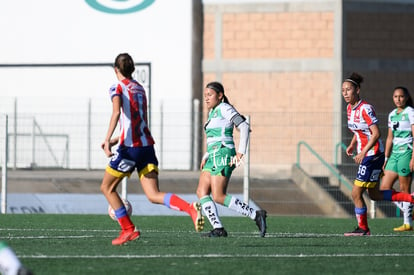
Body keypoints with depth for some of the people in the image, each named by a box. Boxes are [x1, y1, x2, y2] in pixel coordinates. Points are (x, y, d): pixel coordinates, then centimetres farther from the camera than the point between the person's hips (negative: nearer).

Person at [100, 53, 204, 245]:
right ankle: (190, 209, -27)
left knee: (107, 188, 14)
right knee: (153, 195, -3)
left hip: (129, 148, -6)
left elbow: (116, 112, -22)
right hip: (147, 144, 6)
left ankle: (128, 230, 10)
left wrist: (107, 140, -30)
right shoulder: (140, 89, 20)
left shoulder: (118, 88, -1)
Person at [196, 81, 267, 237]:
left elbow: (244, 127, -14)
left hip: (223, 156, -10)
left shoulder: (224, 109, -7)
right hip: (213, 157, 10)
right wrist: (206, 157, 20)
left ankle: (256, 215, -12)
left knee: (218, 197, -15)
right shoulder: (213, 112, 21)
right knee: (201, 192, -2)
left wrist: (241, 152, -21)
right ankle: (218, 229, -7)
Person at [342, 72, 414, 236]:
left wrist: (363, 152, -28)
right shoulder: (350, 108, 8)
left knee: (356, 194, -5)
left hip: (373, 155, -9)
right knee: (374, 195, 15)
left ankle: (363, 228, 9)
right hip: (364, 156, 9)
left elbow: (376, 133, -22)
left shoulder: (365, 109, -18)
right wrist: (352, 145, 7)